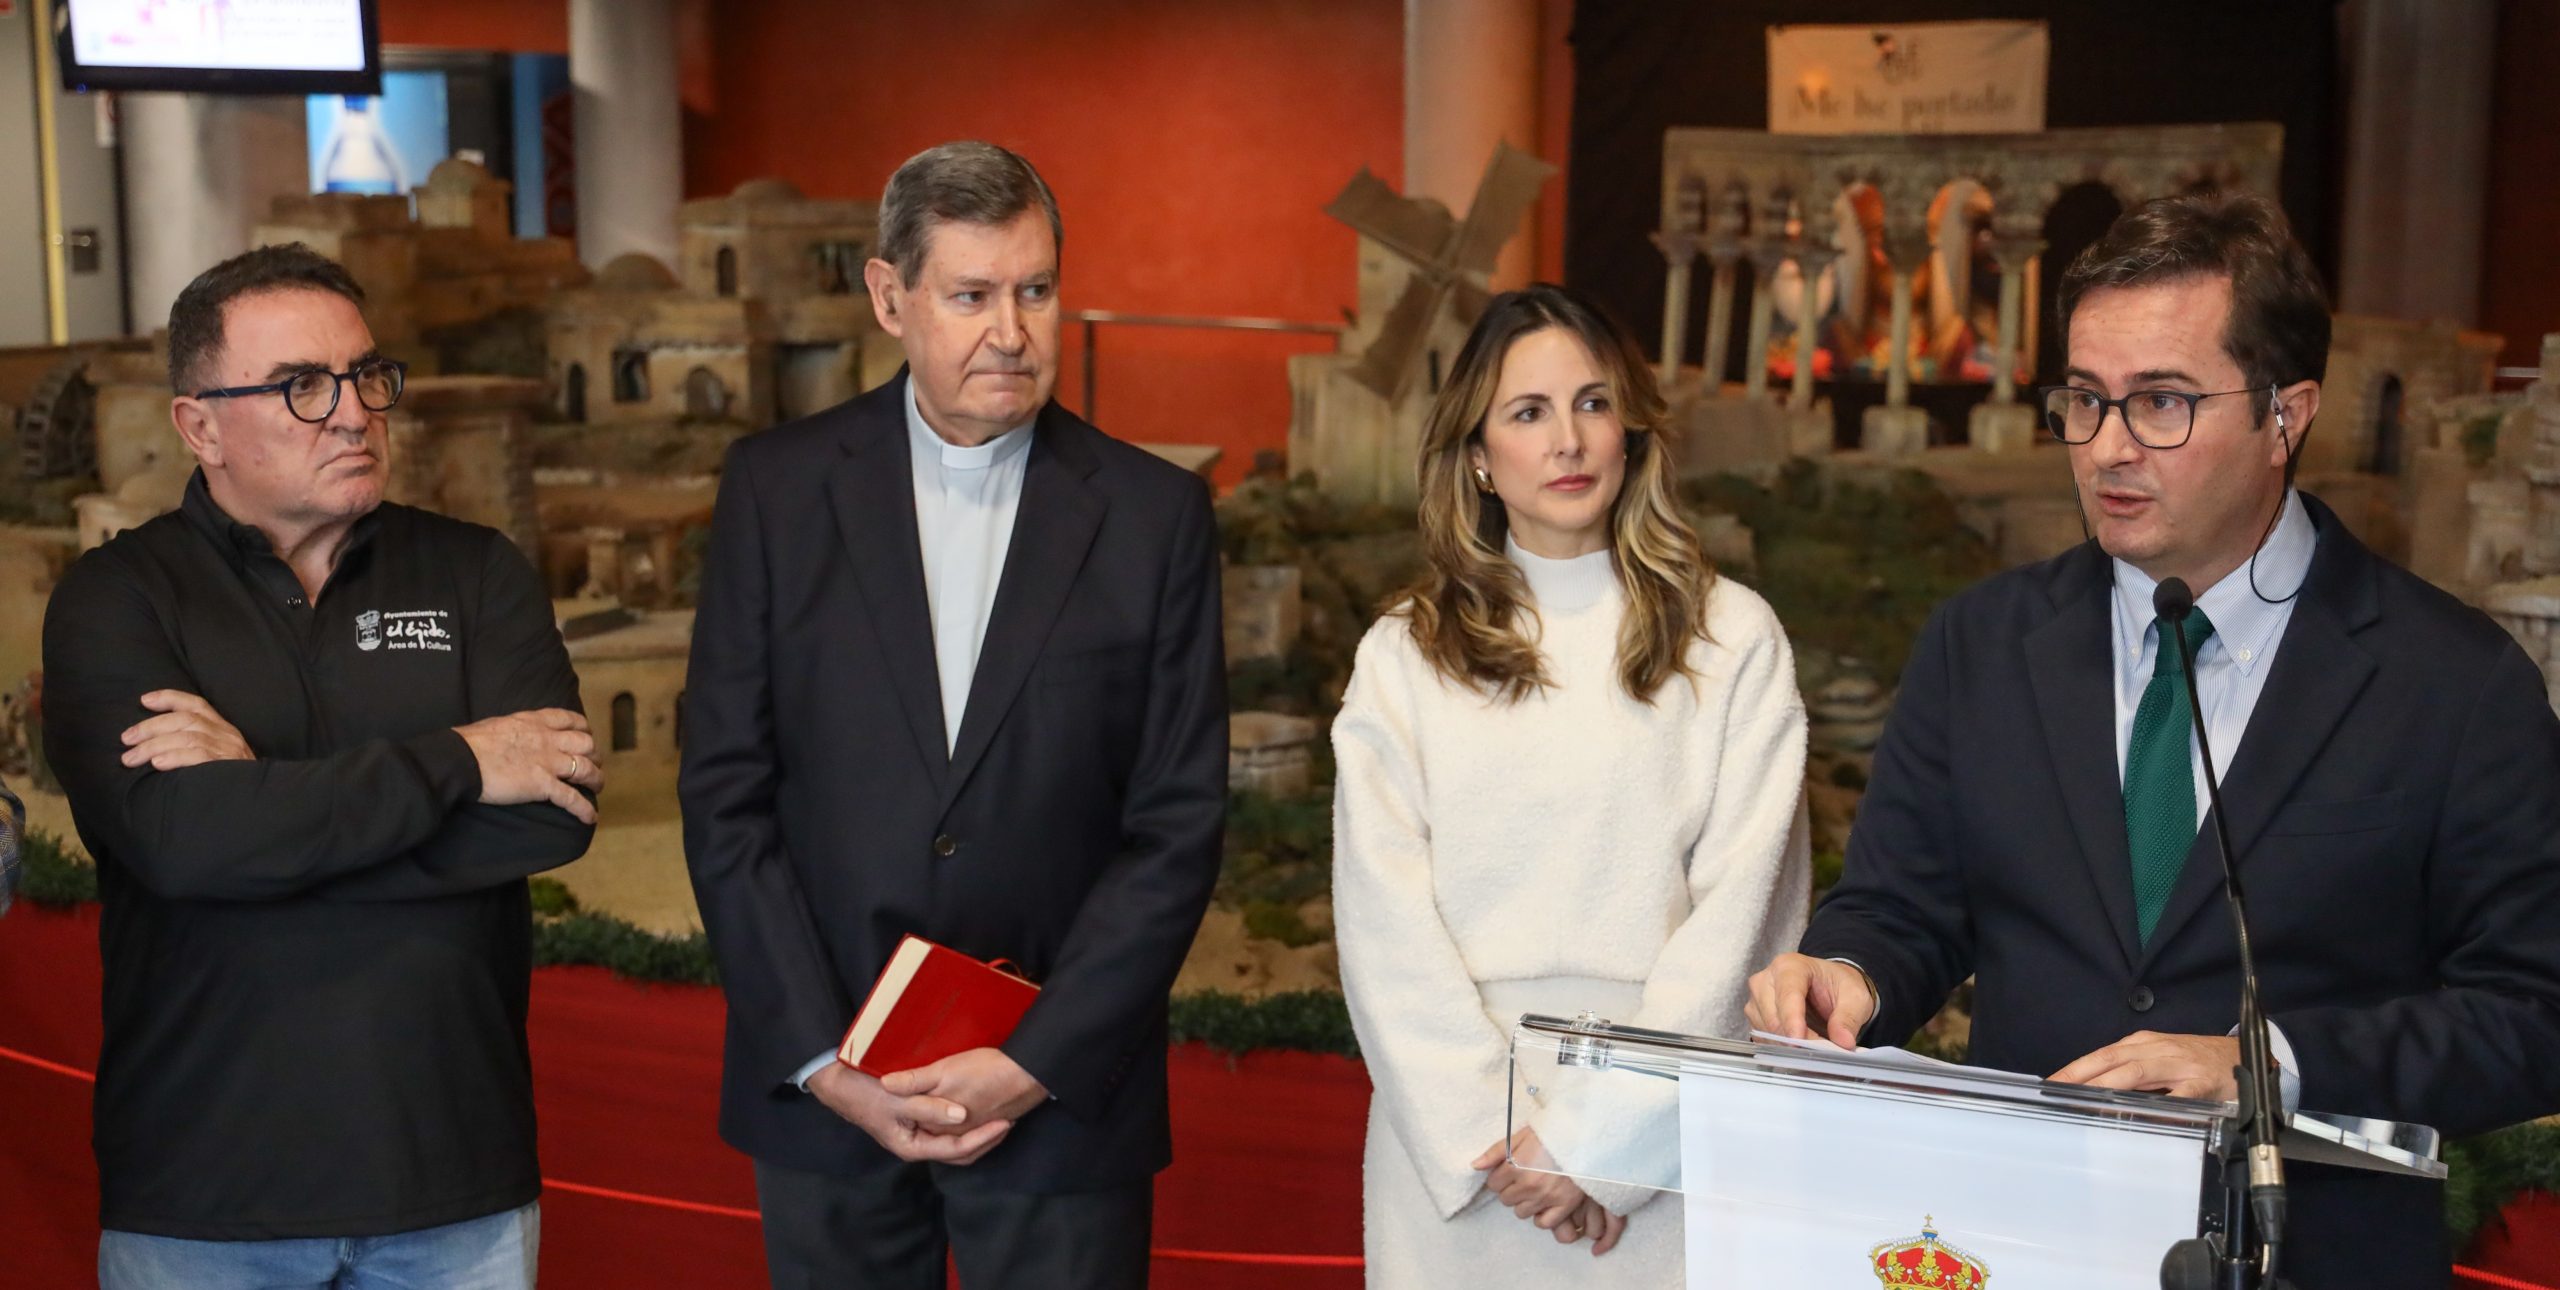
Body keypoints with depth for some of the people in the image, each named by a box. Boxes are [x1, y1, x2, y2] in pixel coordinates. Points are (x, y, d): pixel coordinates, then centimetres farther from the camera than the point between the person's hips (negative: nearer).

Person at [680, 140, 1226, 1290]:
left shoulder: (1153, 514, -1)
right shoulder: (776, 487, 1)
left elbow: (1178, 826, -3)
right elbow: (724, 795, -1)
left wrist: (1037, 1063, -10)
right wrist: (821, 1059, -8)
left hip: (1064, 1098, -1)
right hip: (821, 1095, 1)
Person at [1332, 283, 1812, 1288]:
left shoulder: (1733, 639, 2)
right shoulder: (1405, 655, 6)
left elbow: (1738, 906, -4)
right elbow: (1383, 916, 0)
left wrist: (1595, 1136, -11)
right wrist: (1490, 1131, -10)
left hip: (1660, 1147, -1)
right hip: (1451, 1150, 1)